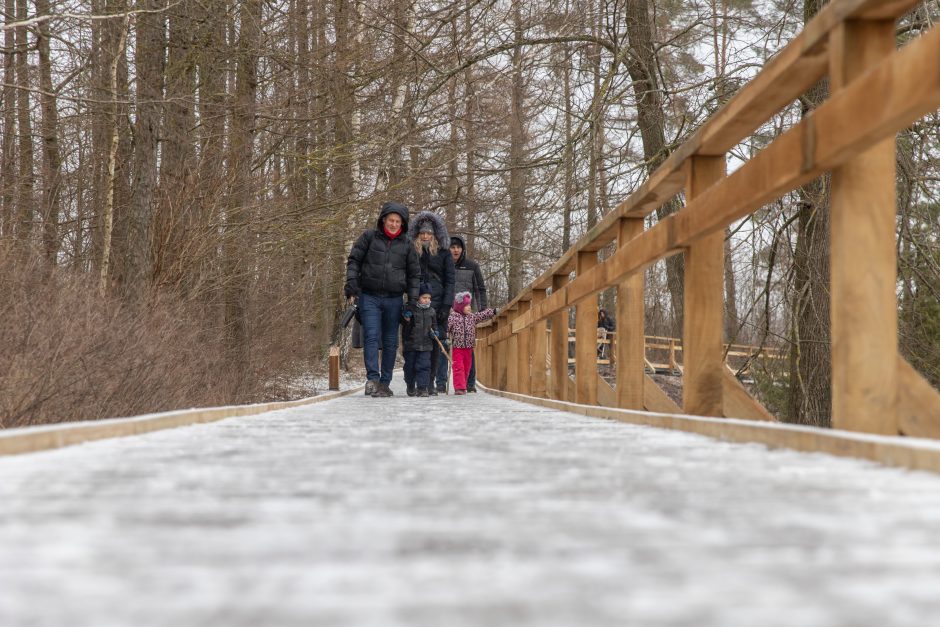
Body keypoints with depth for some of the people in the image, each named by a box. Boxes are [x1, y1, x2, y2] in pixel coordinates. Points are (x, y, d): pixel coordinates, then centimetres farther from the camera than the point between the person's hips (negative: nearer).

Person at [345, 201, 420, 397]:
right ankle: (372, 379, -19)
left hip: (394, 299, 3)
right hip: (369, 296, -3)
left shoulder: (406, 245, 8)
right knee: (371, 337, -13)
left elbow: (414, 274, 12)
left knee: (390, 341, 5)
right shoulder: (369, 237, 3)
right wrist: (351, 282, -9)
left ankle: (385, 382, 12)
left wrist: (413, 300, 3)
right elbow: (354, 260, 4)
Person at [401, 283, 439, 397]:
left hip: (425, 345, 1)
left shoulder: (431, 311, 8)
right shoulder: (410, 308, -2)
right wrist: (406, 319, -19)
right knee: (410, 366, 9)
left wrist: (435, 333, 1)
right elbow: (404, 325, 3)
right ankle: (411, 387, 25)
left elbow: (434, 325, 20)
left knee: (424, 366, -8)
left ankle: (422, 387, -8)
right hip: (410, 344, -1)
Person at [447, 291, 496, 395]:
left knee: (466, 368, 10)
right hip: (457, 347, -6)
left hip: (468, 348, 6)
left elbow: (483, 315, 11)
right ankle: (459, 388, -11)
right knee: (458, 367, -9)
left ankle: (463, 387, 20)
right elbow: (447, 328, -11)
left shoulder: (472, 317, 10)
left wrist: (493, 312, 2)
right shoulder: (453, 317, -7)